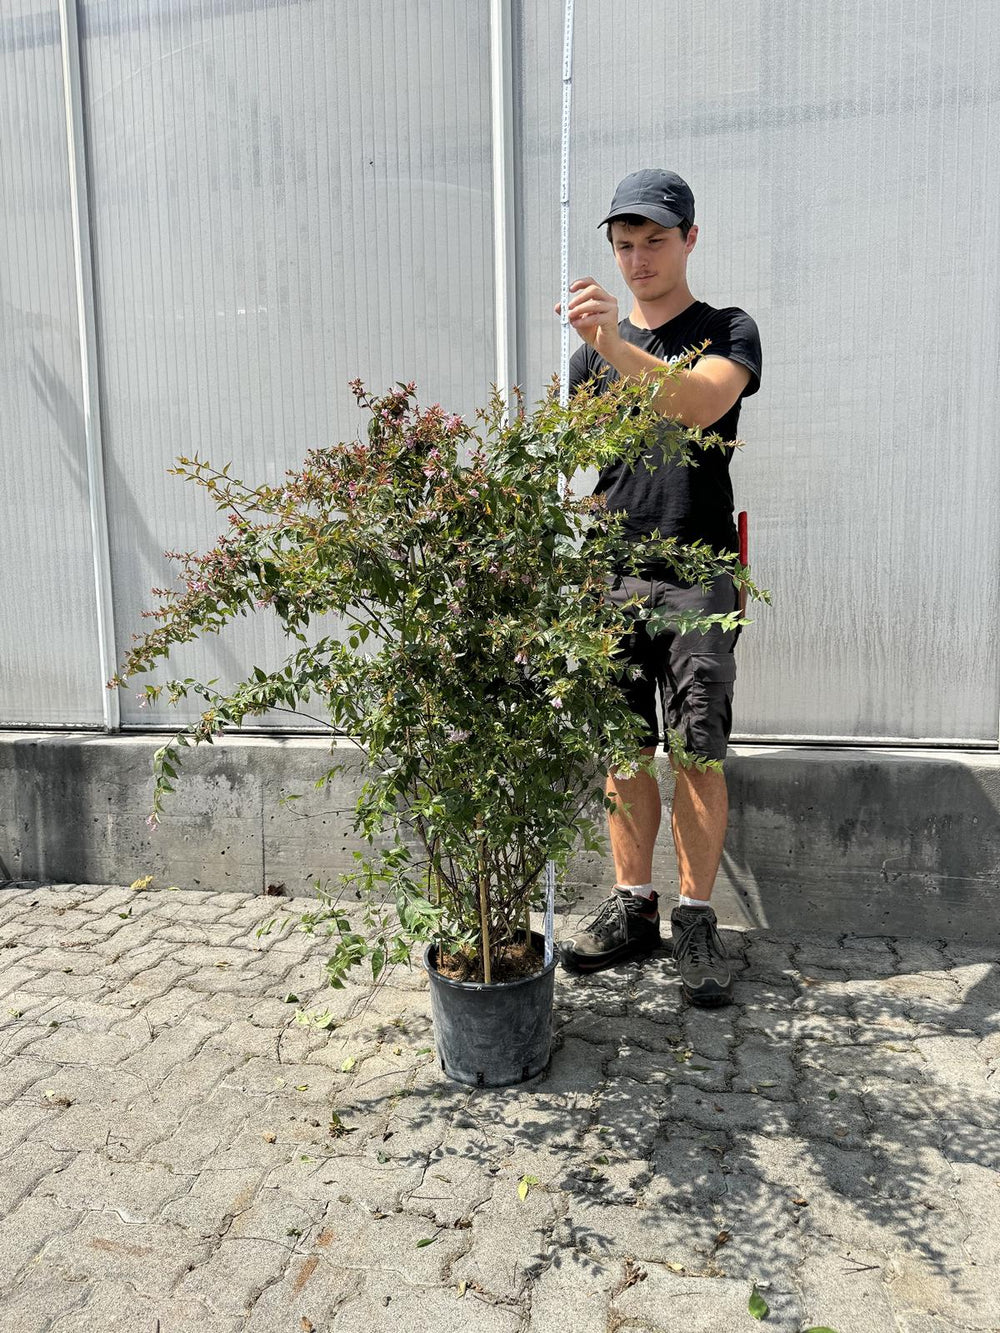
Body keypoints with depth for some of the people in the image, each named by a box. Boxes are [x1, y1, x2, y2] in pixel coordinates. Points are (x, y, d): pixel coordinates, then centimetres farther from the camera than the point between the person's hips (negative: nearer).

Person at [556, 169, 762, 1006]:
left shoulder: (728, 333, 6)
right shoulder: (592, 351, 17)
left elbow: (702, 403, -18)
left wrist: (620, 348, -32)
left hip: (696, 573, -3)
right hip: (610, 572, 3)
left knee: (698, 752, -4)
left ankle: (696, 922, 9)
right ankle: (632, 907, 18)